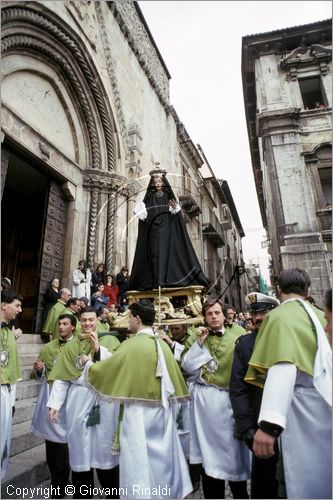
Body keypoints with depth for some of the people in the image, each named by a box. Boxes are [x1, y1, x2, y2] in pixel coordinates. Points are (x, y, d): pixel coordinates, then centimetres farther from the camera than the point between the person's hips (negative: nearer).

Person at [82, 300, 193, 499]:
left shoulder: (131, 345, -17)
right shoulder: (163, 345, 1)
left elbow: (104, 369, -8)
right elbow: (174, 378, 10)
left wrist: (88, 364, 12)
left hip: (138, 413, -6)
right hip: (162, 411, 6)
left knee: (140, 463, 9)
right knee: (162, 459, 20)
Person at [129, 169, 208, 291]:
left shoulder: (169, 196, 11)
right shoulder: (150, 197, 15)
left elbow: (176, 214, 4)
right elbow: (143, 214, 10)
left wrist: (175, 209, -17)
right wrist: (140, 211, -10)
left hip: (166, 228, -2)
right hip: (152, 229, 2)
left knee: (163, 252, -12)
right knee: (154, 253, -5)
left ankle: (162, 281, -16)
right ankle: (155, 282, -7)